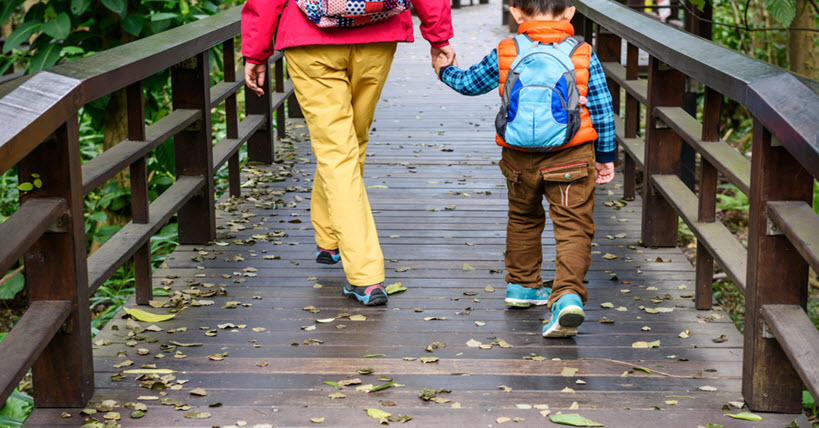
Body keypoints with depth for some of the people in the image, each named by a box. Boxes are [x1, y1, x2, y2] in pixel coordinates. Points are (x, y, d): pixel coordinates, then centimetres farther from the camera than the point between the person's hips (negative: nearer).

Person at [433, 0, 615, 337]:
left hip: (520, 158, 2)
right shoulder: (584, 56, -1)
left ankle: (522, 284, 38)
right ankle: (568, 294, -21)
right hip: (572, 157, -2)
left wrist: (444, 70, 36)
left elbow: (469, 83, 14)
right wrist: (605, 157, 13)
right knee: (573, 227, -3)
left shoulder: (504, 55, 0)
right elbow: (602, 110, 2)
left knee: (523, 219, 24)